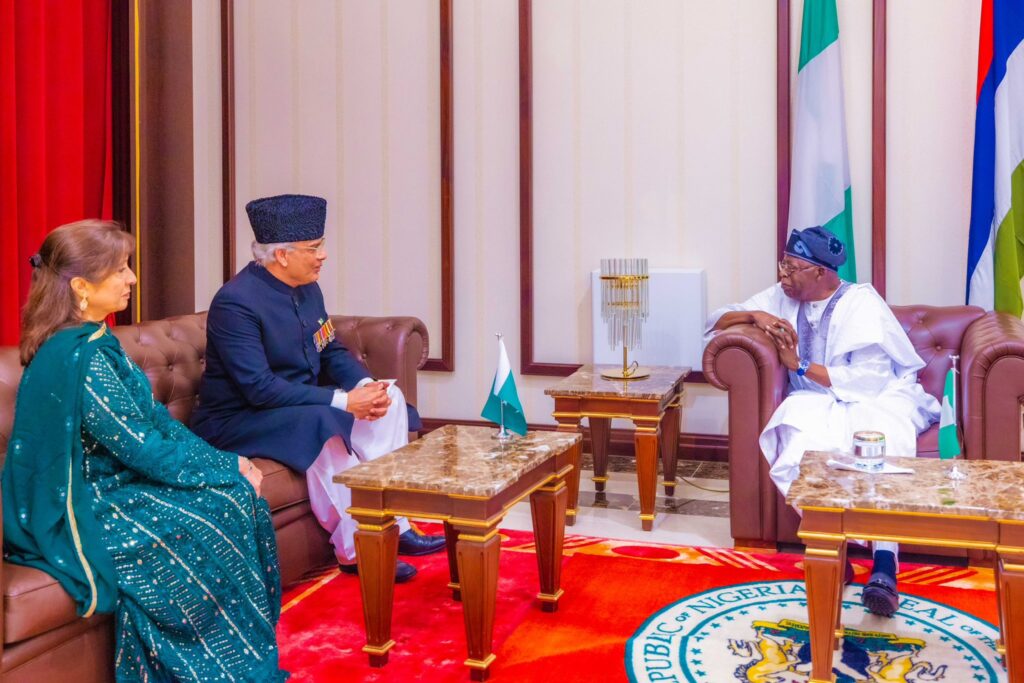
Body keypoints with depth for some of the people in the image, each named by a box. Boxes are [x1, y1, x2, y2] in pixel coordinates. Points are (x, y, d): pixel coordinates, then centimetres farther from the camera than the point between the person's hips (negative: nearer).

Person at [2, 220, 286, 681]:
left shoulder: (94, 342, 6)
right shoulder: (80, 358, -25)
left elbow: (155, 418, 8)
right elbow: (144, 449, -23)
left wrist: (225, 462, -1)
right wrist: (229, 470, -13)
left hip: (108, 483, 9)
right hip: (83, 511, -9)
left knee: (240, 499, -3)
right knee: (216, 523, -14)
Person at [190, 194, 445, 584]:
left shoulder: (307, 289, 3)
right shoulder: (235, 302, -23)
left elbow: (332, 351, 9)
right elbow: (259, 388, -28)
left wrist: (366, 386, -13)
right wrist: (344, 401, -30)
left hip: (299, 404, 9)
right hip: (236, 421, -9)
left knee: (389, 400, -4)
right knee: (323, 424, -35)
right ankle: (355, 549, -21)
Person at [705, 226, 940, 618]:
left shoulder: (860, 302, -8)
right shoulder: (782, 298, 9)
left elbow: (870, 380, -17)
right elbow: (717, 320, 11)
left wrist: (800, 366, -14)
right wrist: (755, 316, -9)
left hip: (880, 397, -3)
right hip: (819, 404, 4)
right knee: (801, 437, -34)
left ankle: (885, 566, -47)